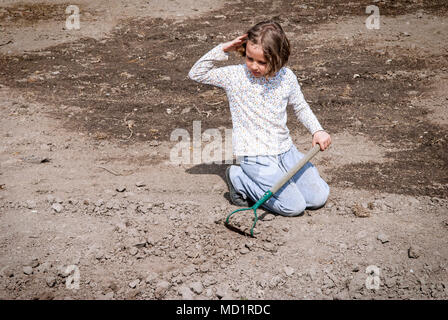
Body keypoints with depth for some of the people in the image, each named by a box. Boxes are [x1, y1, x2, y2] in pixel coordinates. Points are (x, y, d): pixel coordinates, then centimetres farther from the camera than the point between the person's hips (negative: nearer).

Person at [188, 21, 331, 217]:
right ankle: (239, 179, 4)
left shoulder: (286, 77, 1)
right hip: (255, 156, -5)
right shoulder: (235, 76, -7)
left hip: (285, 150, 5)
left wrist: (317, 130, 0)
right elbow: (196, 74, -6)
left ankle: (268, 180, 18)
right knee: (294, 206, -14)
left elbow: (301, 108, 15)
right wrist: (223, 50, -14)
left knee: (318, 198, 1)